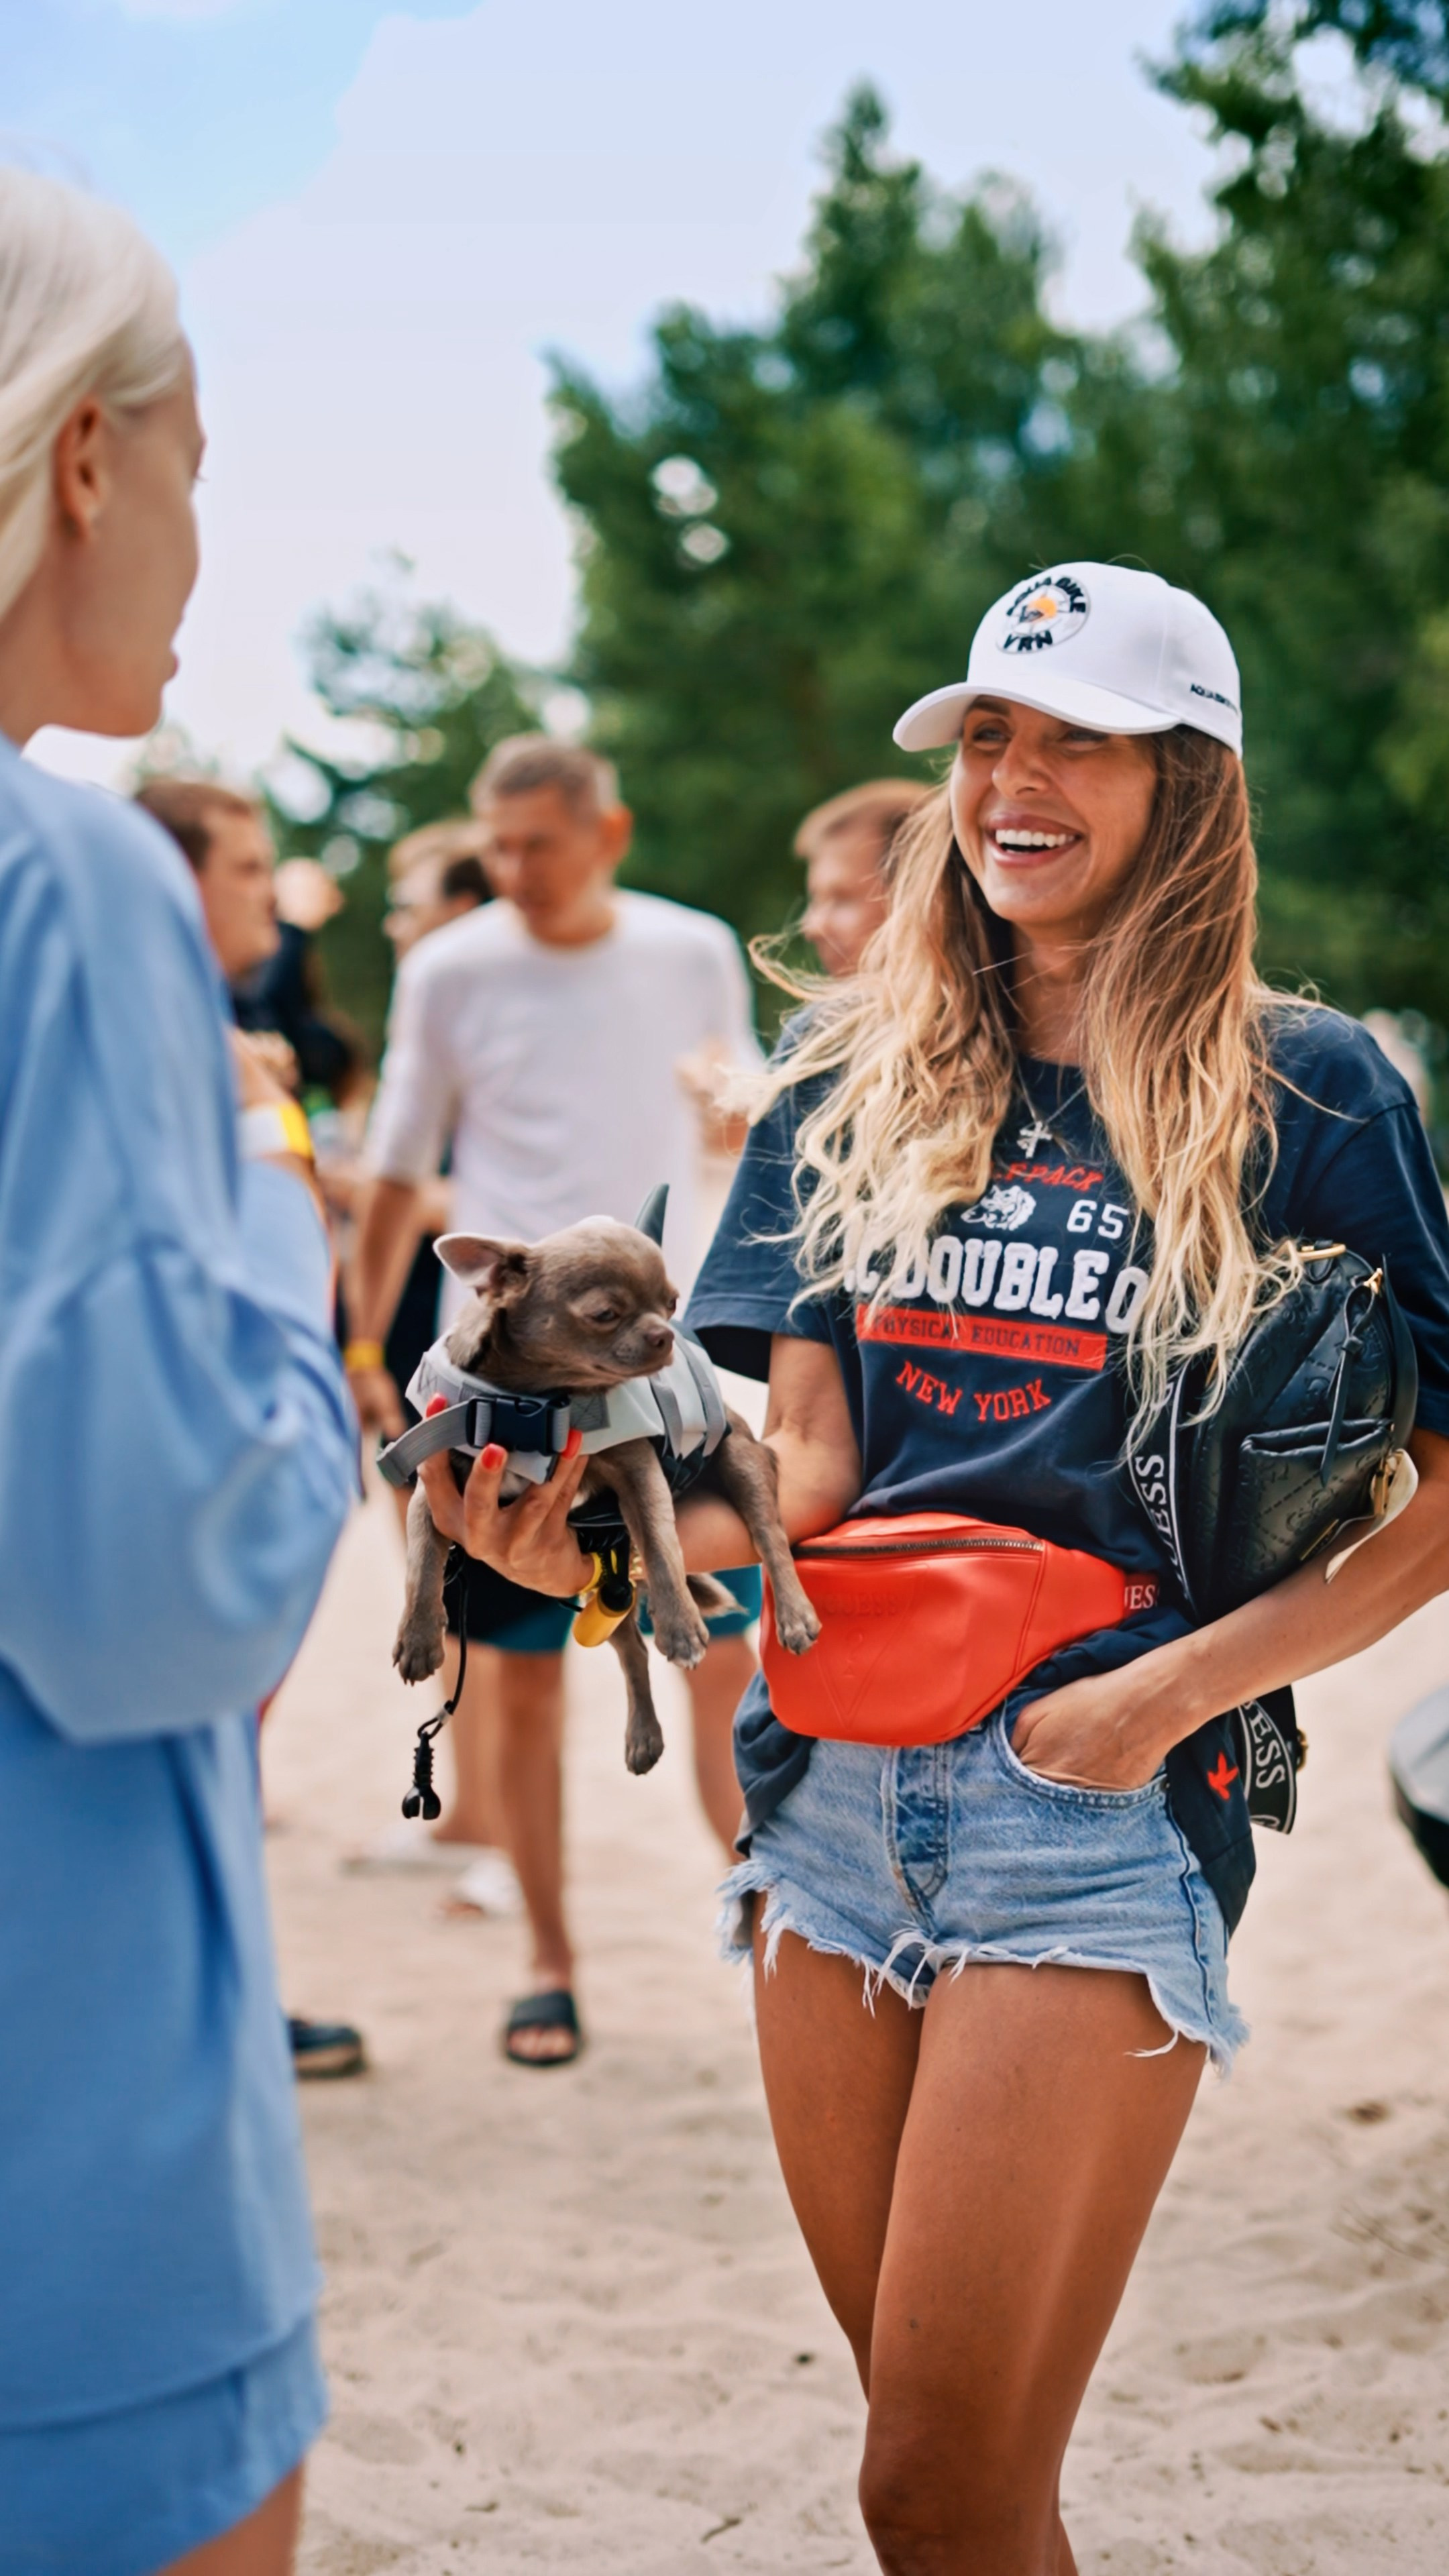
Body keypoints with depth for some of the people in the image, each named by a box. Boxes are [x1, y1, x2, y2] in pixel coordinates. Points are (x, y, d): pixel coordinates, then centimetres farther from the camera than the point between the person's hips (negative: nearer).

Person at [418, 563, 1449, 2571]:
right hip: (835, 1781, 5)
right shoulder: (859, 1081, 11)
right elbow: (808, 1476, 6)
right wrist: (594, 1554, -13)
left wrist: (1184, 1679, -14)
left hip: (1098, 1801, -4)